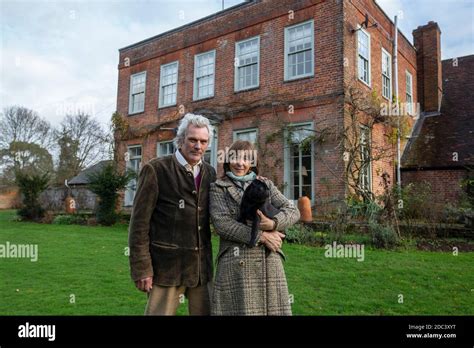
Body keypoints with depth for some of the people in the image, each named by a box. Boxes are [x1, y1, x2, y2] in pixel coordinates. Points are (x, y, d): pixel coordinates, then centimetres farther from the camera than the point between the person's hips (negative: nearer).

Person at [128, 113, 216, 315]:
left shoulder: (210, 173, 9)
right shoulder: (156, 170, -7)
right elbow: (139, 223, -9)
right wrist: (142, 268, -11)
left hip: (202, 266, 5)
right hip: (168, 265, -5)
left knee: (204, 312, 13)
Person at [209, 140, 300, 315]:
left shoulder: (265, 184, 14)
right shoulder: (218, 188, 6)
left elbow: (293, 210, 4)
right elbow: (222, 223, -8)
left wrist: (273, 223, -16)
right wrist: (260, 236, -13)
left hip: (269, 262, 3)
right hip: (236, 263, -2)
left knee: (272, 308, 4)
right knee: (238, 309, 0)